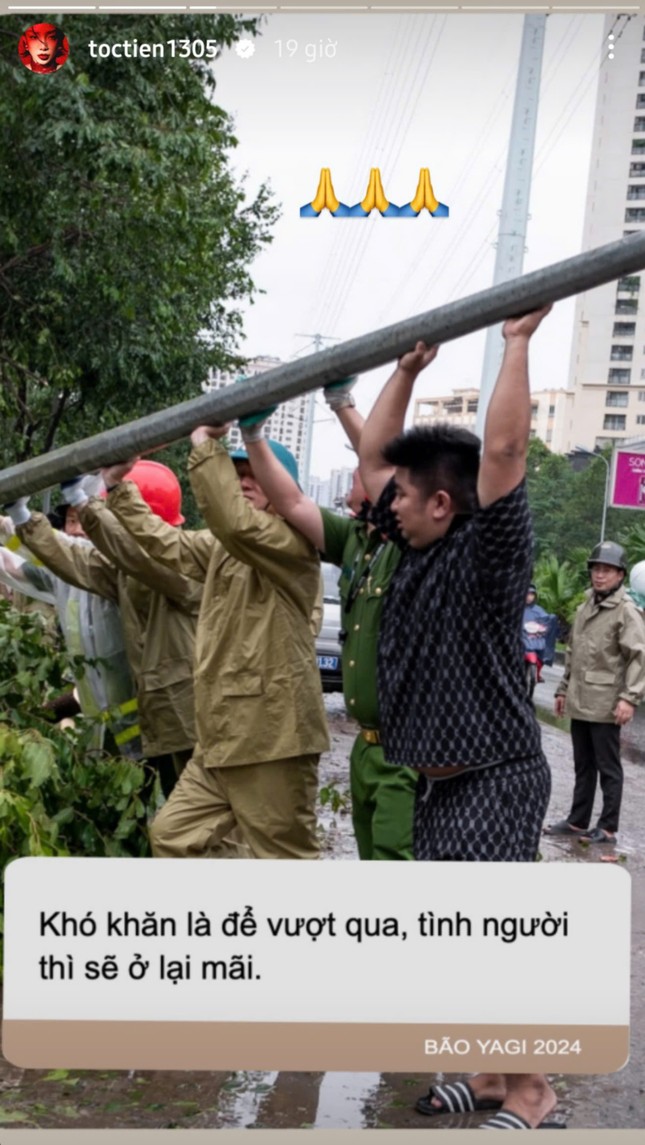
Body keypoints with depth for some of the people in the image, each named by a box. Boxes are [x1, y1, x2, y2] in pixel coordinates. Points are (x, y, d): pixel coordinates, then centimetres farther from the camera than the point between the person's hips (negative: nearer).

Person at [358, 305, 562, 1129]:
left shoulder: (487, 554, -13)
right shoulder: (417, 552, 8)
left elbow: (503, 450, -25)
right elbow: (372, 455, 15)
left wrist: (517, 342, -19)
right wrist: (408, 369, 12)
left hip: (495, 782, -9)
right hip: (437, 782, 9)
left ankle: (528, 1096, 10)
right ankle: (490, 1078, 27)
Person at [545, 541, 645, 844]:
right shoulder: (584, 608, 16)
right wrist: (563, 689, 21)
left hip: (605, 705, -7)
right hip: (579, 703, 7)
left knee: (608, 768, 1)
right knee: (582, 766, 15)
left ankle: (608, 827, 8)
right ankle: (577, 821, 24)